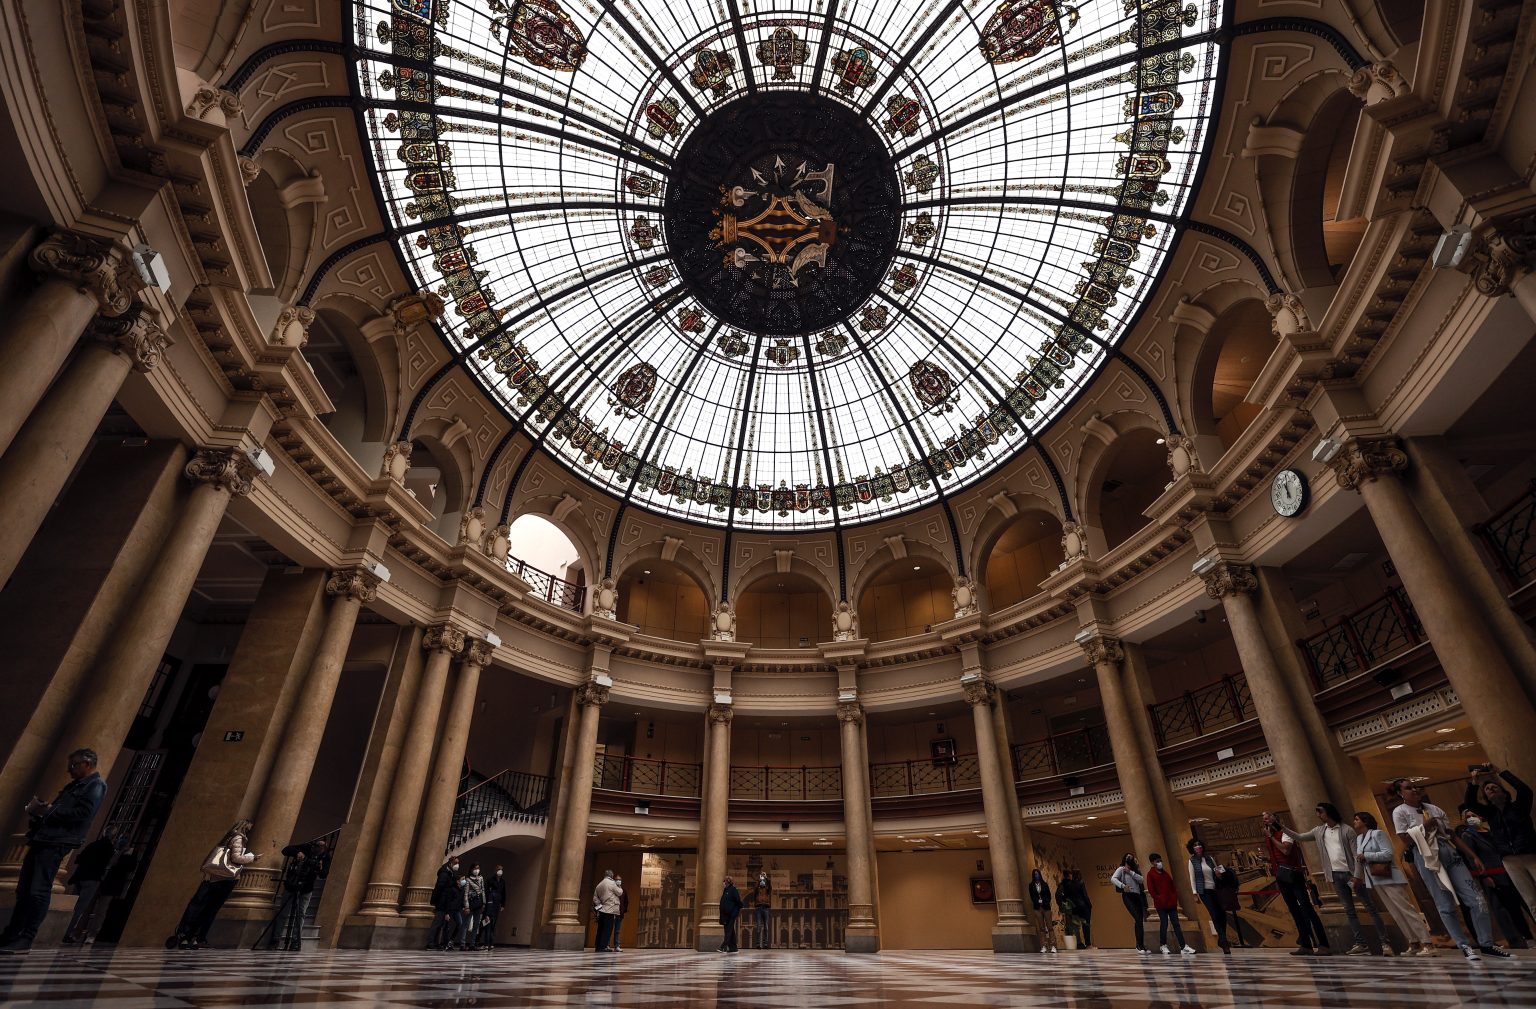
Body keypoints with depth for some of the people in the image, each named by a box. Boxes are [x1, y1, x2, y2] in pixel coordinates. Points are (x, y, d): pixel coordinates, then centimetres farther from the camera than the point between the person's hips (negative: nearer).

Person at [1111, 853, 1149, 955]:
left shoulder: (1134, 870, 21)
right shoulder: (1121, 869, 4)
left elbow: (1141, 880, 4)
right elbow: (1113, 878, -10)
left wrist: (1130, 872, -6)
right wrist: (1123, 886, -25)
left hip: (1138, 896, 6)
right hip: (1128, 896, -6)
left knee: (1139, 921, 4)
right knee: (1139, 920, -17)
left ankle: (1140, 946, 12)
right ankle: (1140, 945, -14)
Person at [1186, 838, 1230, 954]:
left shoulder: (1209, 858, 8)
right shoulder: (1192, 861, -1)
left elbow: (1218, 874, 16)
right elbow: (1192, 878, -1)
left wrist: (1219, 873, -8)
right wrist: (1195, 893, -6)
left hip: (1216, 889, 4)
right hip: (1204, 891, -4)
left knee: (1222, 914, 1)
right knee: (1215, 916, -10)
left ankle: (1221, 940, 20)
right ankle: (1224, 942, -3)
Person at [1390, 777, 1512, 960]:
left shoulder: (1433, 809, 12)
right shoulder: (1400, 812, -2)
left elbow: (1452, 835, 12)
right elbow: (1406, 840, -6)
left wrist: (1473, 856, 6)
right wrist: (1424, 826, -8)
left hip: (1451, 854, 5)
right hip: (1428, 859, -4)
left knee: (1477, 899, -1)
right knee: (1446, 906, -2)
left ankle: (1486, 944, 14)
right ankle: (1466, 946, 10)